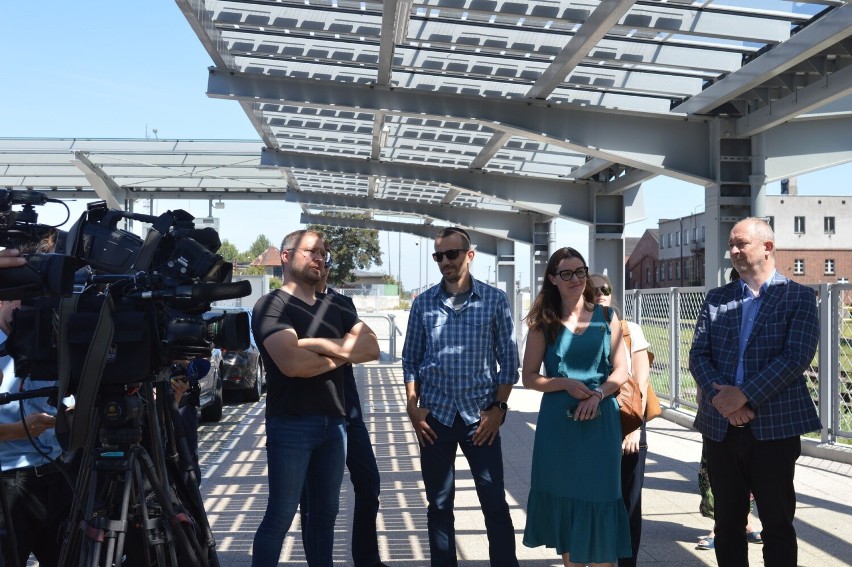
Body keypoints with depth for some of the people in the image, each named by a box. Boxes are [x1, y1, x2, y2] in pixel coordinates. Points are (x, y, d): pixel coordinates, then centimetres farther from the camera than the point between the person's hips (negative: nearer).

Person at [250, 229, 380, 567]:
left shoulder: (334, 308, 16)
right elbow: (292, 363, -21)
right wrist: (342, 354, -5)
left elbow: (372, 347, 2)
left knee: (326, 512, 14)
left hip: (333, 421, 7)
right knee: (280, 516, -2)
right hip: (291, 423, -7)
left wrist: (320, 344, -12)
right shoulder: (271, 305, -6)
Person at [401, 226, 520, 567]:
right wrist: (413, 407, -1)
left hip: (480, 416, -1)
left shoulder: (495, 301, 0)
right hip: (435, 415, 2)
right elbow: (410, 359, 8)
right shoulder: (423, 303, 4)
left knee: (495, 503, 1)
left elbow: (508, 359, 1)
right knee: (439, 505, 10)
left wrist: (498, 407, -5)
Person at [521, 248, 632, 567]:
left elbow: (620, 370, 3)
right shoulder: (543, 323, 3)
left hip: (600, 420, 0)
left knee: (598, 496, 1)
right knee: (564, 495, 8)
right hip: (558, 421, 0)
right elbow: (530, 376, 2)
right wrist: (566, 384, -13)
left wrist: (597, 394, -14)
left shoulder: (606, 318, 5)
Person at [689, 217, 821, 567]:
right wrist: (719, 396, -14)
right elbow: (698, 354, 5)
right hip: (721, 426, 4)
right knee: (727, 523, 11)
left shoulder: (798, 297, 1)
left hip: (775, 426, -3)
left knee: (778, 524, 5)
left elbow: (797, 356, -12)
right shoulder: (716, 298, 12)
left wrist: (744, 395, -19)